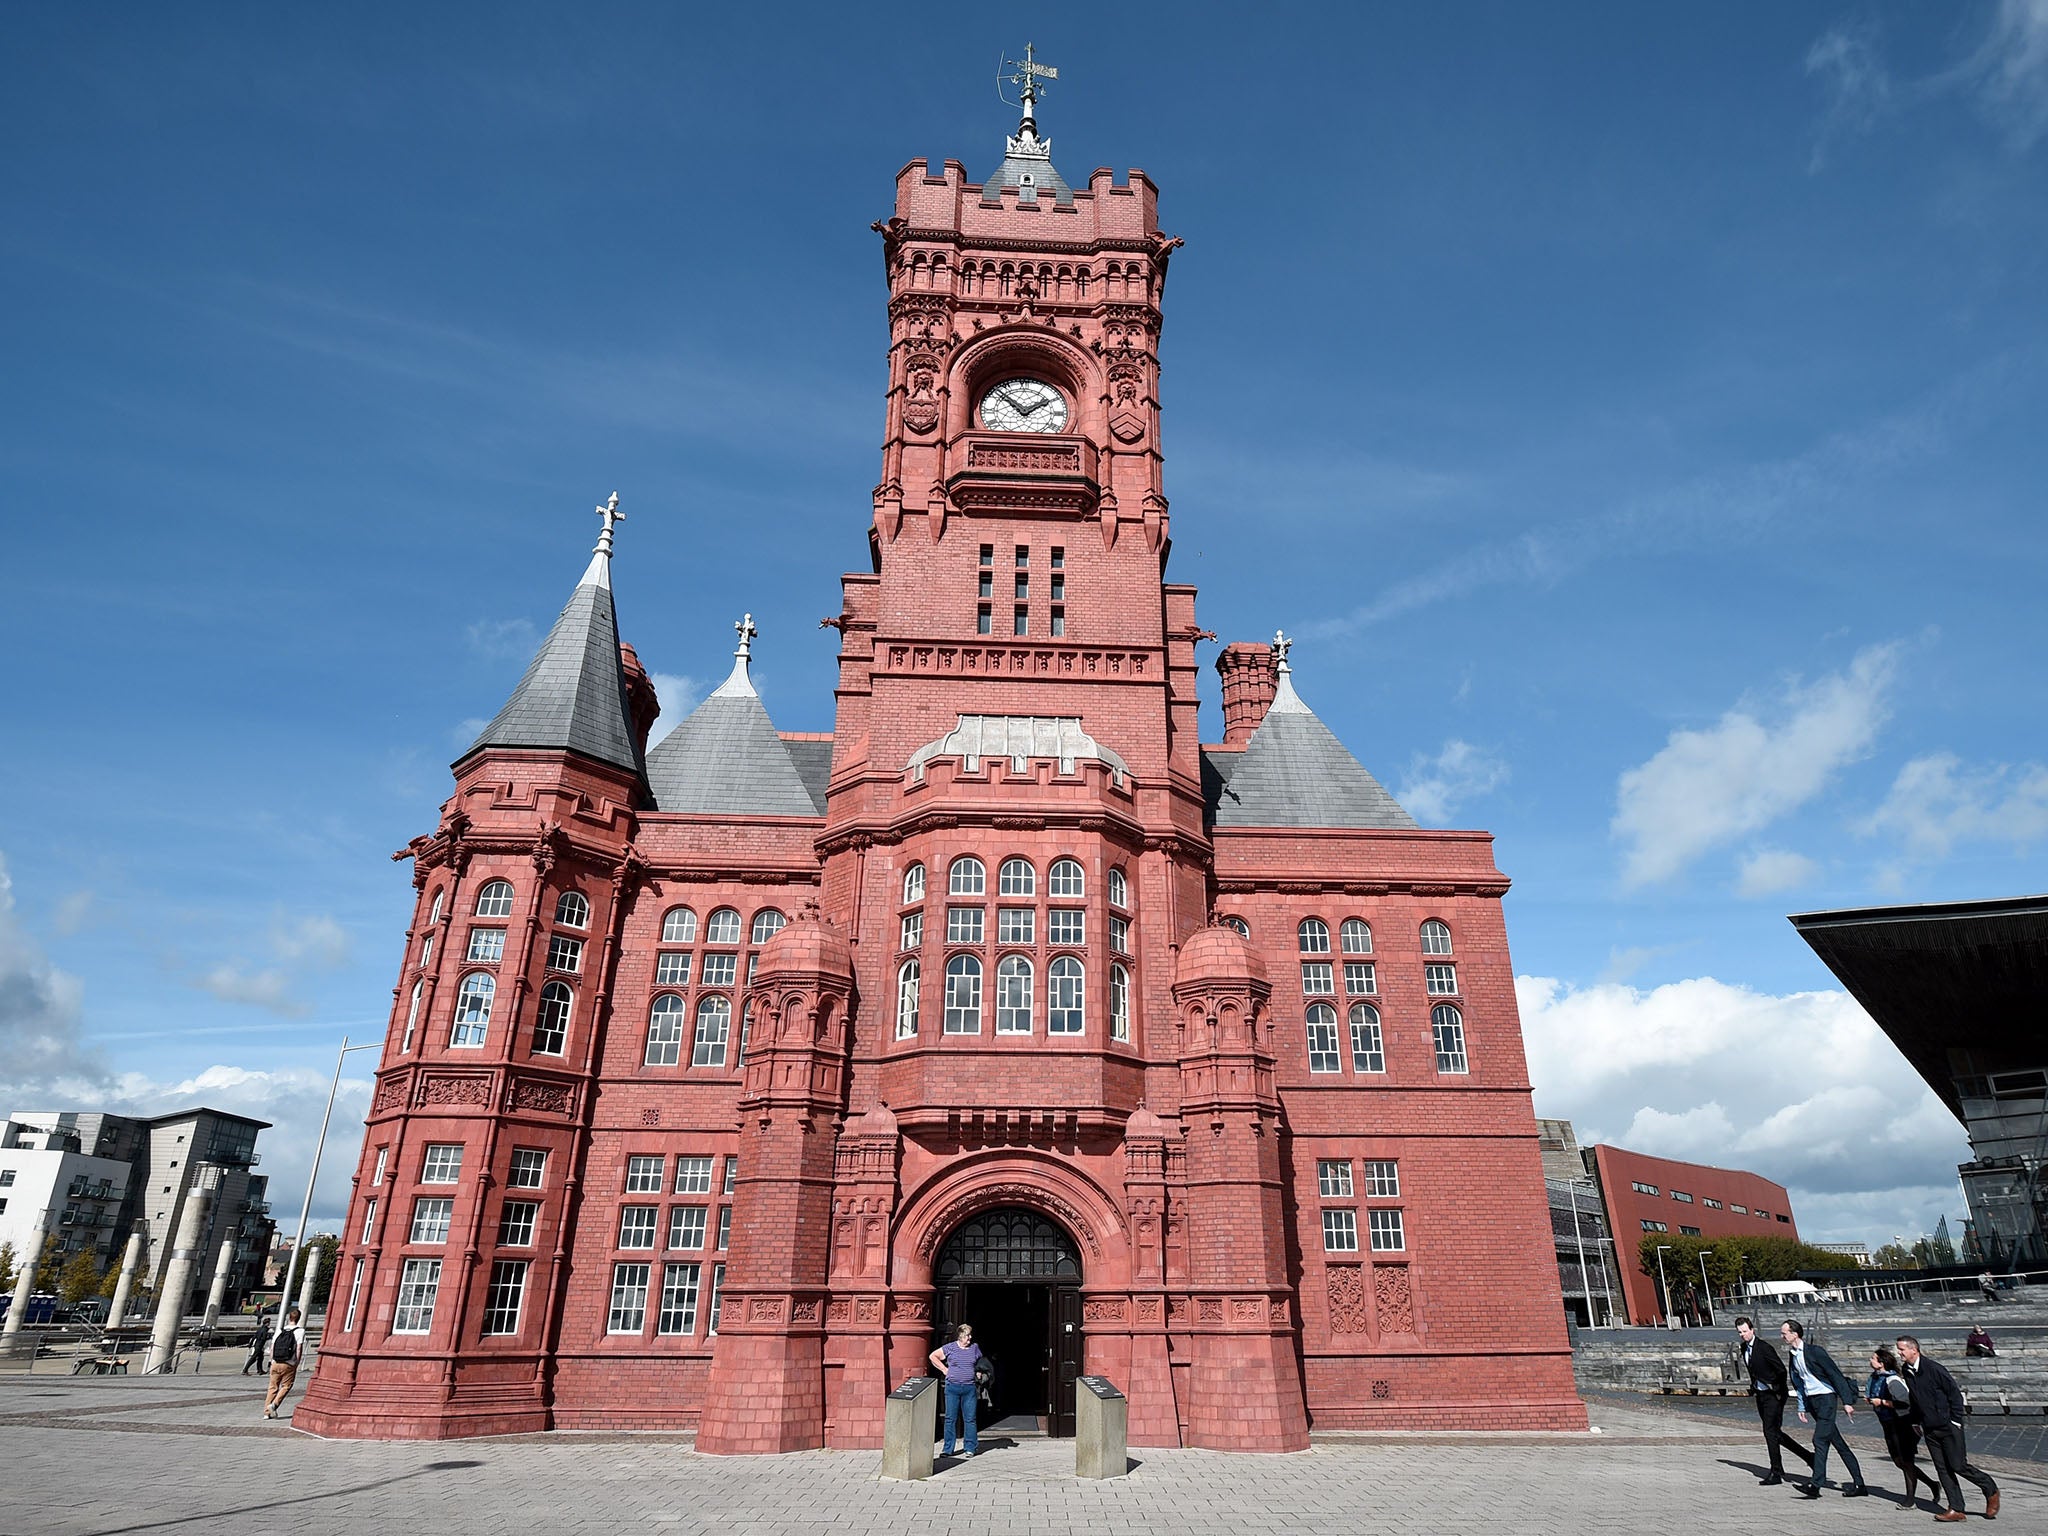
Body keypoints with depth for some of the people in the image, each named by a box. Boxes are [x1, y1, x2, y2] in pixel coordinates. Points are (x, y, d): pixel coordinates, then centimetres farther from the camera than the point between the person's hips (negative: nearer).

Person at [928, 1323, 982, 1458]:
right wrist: (944, 1369, 2)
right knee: (950, 1418, 3)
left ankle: (971, 1448, 10)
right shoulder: (950, 1348, -1)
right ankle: (948, 1449, 11)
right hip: (952, 1387, -1)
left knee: (970, 1418, 0)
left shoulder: (975, 1347, 7)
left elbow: (980, 1362, 26)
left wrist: (977, 1372, 11)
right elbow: (933, 1356, 6)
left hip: (969, 1388, 1)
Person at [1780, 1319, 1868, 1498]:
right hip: (1811, 1400, 8)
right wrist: (1802, 1407, 13)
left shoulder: (1814, 1351, -15)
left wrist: (1846, 1401, -17)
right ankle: (1859, 1485, 21)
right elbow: (1798, 1382, 17)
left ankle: (1816, 1485, -16)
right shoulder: (1792, 1356, 9)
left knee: (1820, 1440, -14)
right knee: (1838, 1443, 13)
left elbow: (1836, 1375, -14)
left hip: (1826, 1398, -8)